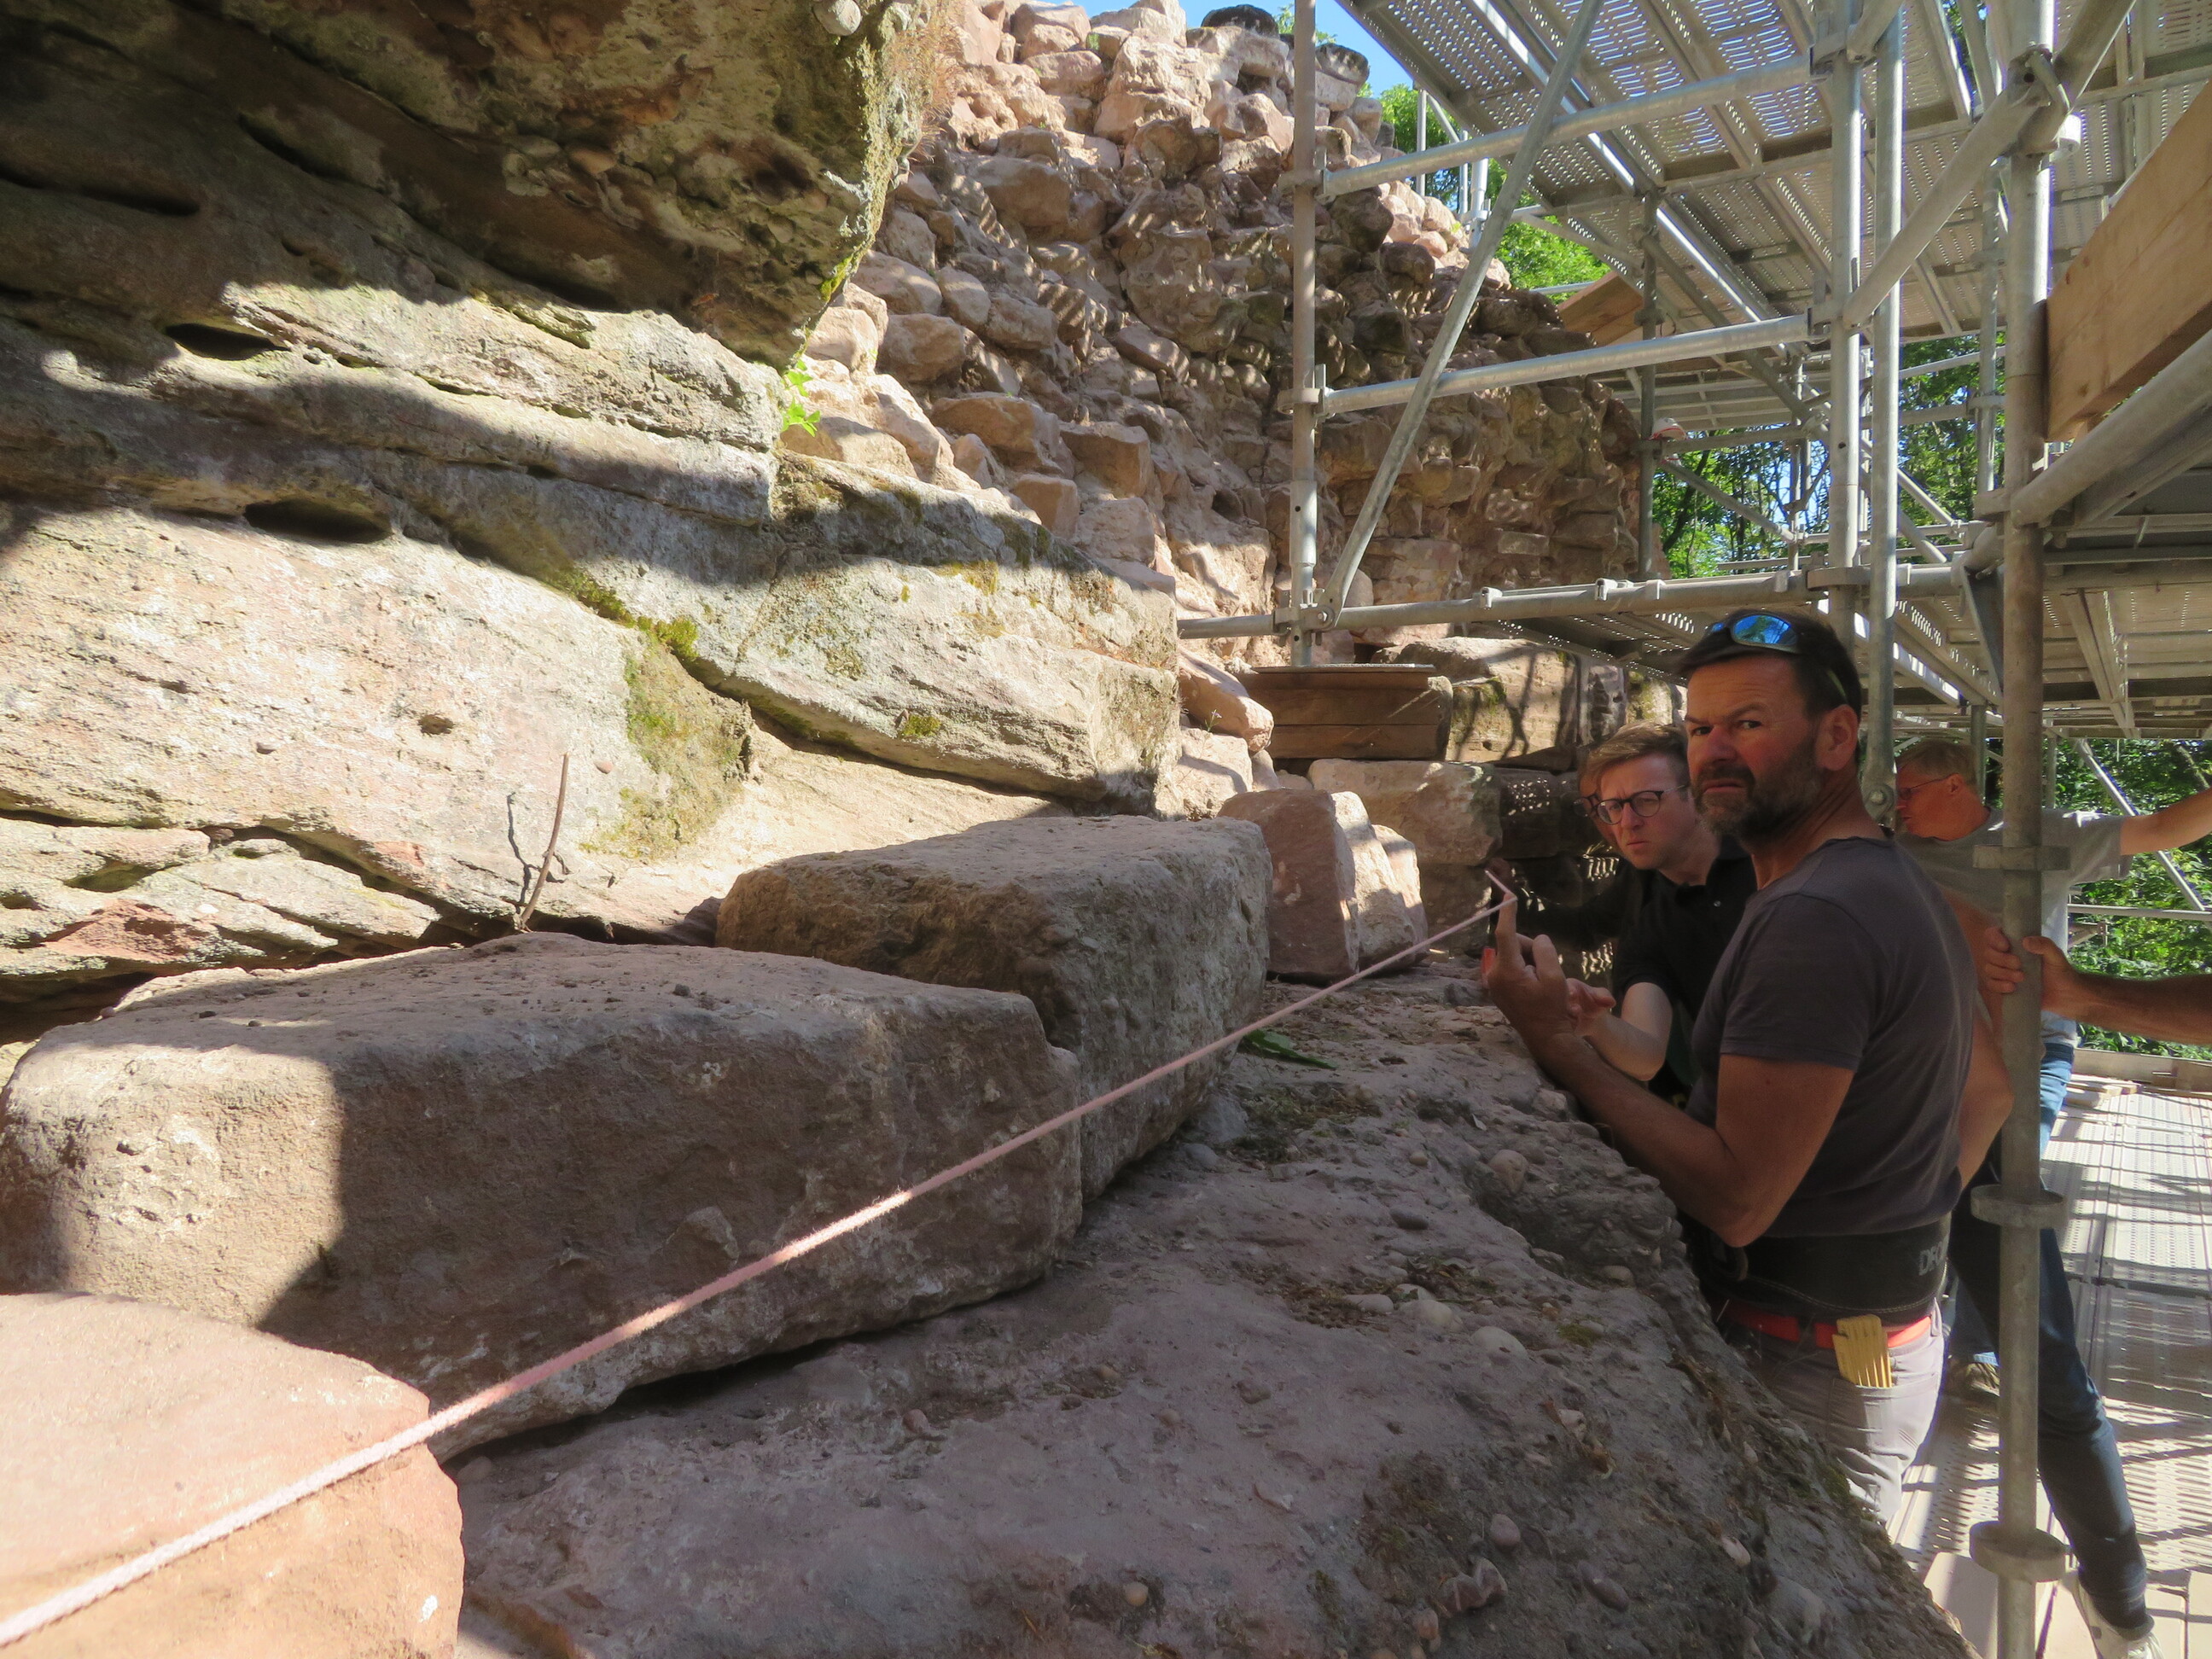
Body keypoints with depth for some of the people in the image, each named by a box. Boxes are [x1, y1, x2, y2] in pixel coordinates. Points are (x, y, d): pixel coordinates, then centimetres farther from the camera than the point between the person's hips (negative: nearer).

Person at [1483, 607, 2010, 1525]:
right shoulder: (1903, 883, 10)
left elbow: (1737, 1198, -26)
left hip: (1804, 1370, -10)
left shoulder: (1811, 918, -25)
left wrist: (1558, 1043, -22)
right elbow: (1989, 1088, 22)